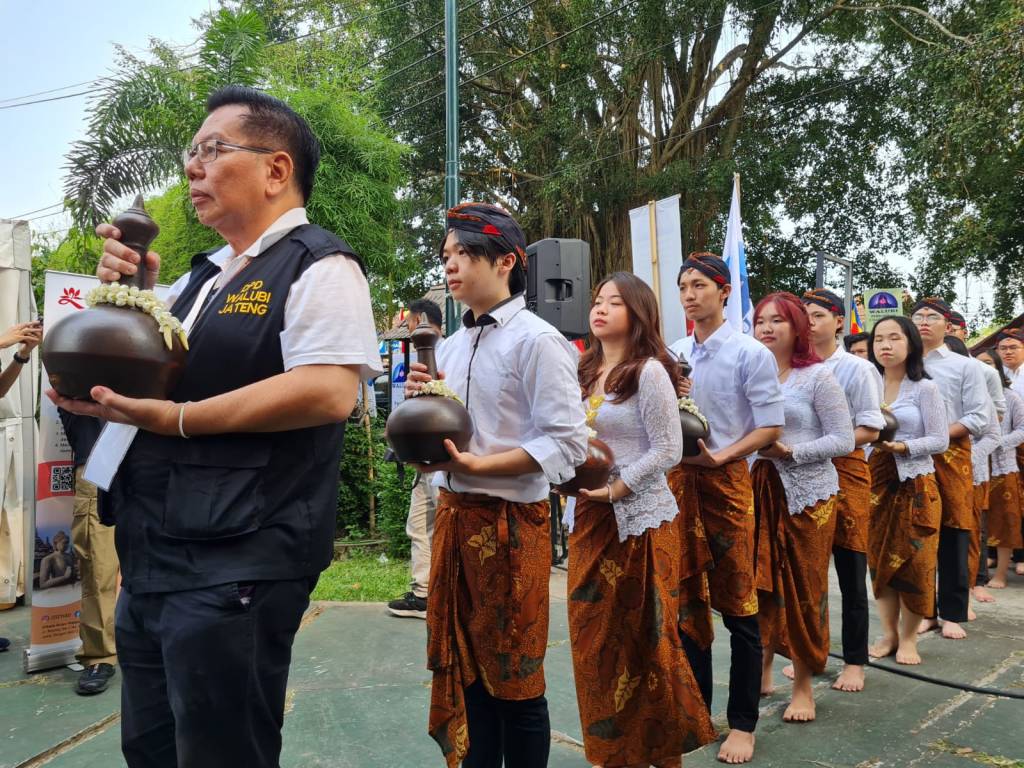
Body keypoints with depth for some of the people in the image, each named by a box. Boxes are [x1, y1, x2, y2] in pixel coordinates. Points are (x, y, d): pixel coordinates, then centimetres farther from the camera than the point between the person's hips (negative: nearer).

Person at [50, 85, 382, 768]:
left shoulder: (318, 265, -10)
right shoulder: (204, 277, 17)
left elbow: (328, 393, -24)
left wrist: (177, 419, -22)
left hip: (237, 568, -9)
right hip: (152, 561, 9)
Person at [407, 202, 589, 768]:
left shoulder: (537, 340, -11)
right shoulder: (452, 346, 11)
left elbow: (565, 445, -17)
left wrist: (474, 465, -21)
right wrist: (423, 402, -2)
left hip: (510, 520, -7)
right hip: (454, 514, 7)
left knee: (514, 679, 8)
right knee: (466, 671, 17)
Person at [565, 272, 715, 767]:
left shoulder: (649, 372, -9)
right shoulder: (587, 374, 12)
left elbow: (668, 450, -13)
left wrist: (614, 490, -16)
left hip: (639, 518, -7)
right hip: (590, 519, 7)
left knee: (644, 639, 4)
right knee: (595, 636, 11)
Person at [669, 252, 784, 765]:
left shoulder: (751, 354, -4)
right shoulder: (671, 355, 10)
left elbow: (771, 426, -9)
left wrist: (719, 456, -19)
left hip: (726, 479, -5)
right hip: (677, 480, 5)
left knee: (737, 605, 3)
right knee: (687, 601, 13)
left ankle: (742, 723, 18)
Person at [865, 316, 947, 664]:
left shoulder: (925, 388, -4)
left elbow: (940, 440, -7)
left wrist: (902, 446, -21)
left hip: (914, 484, -3)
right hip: (876, 482, 3)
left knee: (913, 562, 2)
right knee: (879, 560, 7)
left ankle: (908, 639, 17)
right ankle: (888, 634, 22)